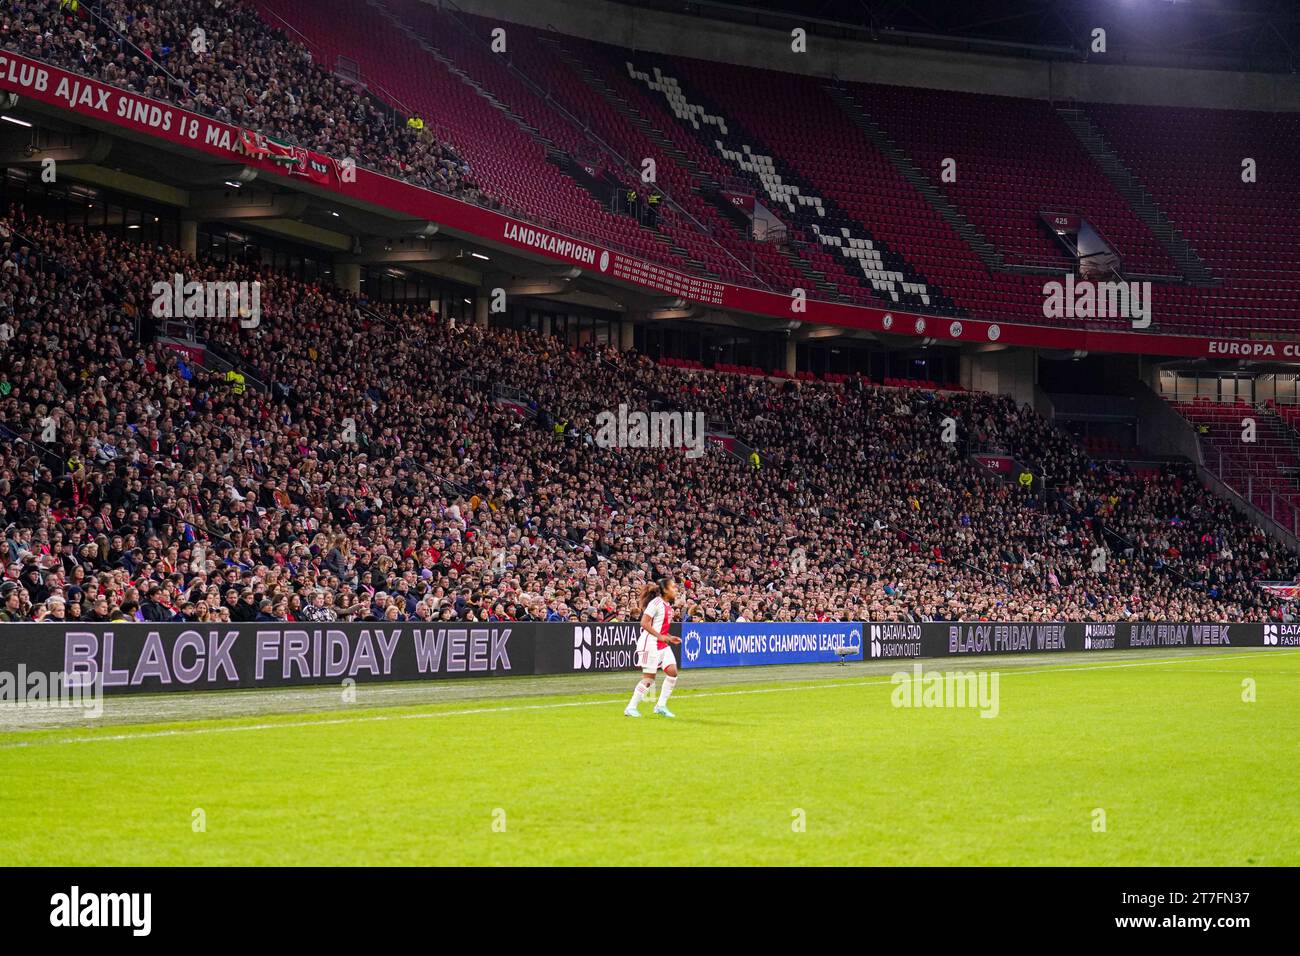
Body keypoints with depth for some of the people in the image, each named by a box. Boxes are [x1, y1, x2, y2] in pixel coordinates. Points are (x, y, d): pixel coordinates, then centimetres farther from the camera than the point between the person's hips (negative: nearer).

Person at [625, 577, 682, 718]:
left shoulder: (668, 605, 13)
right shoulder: (656, 603, -14)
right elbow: (644, 623, -19)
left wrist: (670, 638, 11)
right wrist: (660, 636, -21)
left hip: (662, 645, 9)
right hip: (651, 643, -9)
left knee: (672, 672, -2)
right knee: (649, 677, -7)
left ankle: (661, 706, 6)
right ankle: (631, 708, 3)